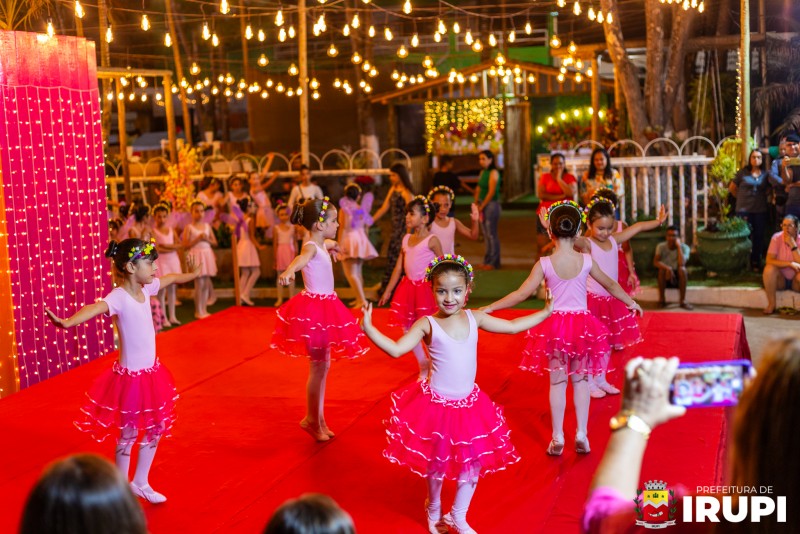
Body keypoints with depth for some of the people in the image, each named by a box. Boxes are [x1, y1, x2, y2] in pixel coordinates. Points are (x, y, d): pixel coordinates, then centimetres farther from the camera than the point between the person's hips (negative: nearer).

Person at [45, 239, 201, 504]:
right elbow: (95, 308, -43)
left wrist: (192, 273, 43)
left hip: (151, 372, 8)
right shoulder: (119, 297, -22)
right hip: (130, 376, -8)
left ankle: (140, 483, 36)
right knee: (128, 434, 5)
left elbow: (172, 278, 23)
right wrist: (68, 322, -63)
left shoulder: (147, 287, 2)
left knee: (156, 429, 18)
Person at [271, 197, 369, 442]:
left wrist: (332, 246, 61)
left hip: (325, 307, 9)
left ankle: (319, 418, 22)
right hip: (313, 308, -9)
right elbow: (301, 258, -42)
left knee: (323, 365, 13)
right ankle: (311, 419, 9)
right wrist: (289, 271, -63)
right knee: (318, 367, -3)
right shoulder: (311, 247, -17)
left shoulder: (321, 244, 11)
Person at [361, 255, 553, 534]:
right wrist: (369, 328, -30)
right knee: (436, 463, 12)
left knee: (473, 464, 10)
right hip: (436, 404, -3)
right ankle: (434, 509, 41)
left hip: (469, 404, 4)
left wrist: (545, 312, 8)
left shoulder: (475, 318, -1)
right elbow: (396, 349, -19)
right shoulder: (427, 324, -13)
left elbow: (513, 326, 9)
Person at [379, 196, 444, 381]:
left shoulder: (432, 241, -9)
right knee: (408, 328, 9)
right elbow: (399, 268, 13)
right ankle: (423, 365, 25)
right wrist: (388, 291, 13)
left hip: (426, 288, -6)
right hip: (408, 287, 6)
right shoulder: (406, 239, 8)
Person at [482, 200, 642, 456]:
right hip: (582, 324, 1)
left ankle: (557, 439, 16)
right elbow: (611, 285, 9)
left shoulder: (544, 264, -12)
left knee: (557, 381, 10)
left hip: (555, 325, -1)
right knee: (580, 380, 16)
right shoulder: (586, 261, -6)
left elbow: (522, 293, -14)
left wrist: (487, 308, -7)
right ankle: (582, 435, 19)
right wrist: (631, 303, 27)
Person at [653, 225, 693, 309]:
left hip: (679, 277, 0)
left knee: (682, 269, -32)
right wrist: (667, 268, -40)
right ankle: (661, 299, -17)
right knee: (662, 269, -32)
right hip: (666, 277, 0)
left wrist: (678, 246, -26)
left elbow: (681, 264, -29)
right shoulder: (661, 246, -9)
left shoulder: (684, 247, -13)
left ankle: (683, 301, -26)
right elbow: (655, 262, -22)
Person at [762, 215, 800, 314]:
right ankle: (771, 304, -19)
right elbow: (769, 260, -20)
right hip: (780, 279, 1)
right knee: (769, 269, -30)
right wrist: (790, 263, -28)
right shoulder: (777, 238, -11)